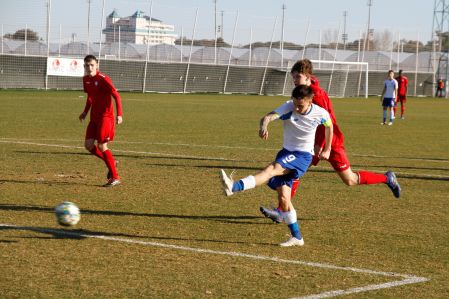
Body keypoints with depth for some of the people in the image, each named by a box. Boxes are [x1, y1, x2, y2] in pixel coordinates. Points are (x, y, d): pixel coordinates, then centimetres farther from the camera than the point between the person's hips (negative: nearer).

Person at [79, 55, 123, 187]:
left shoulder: (103, 79, -16)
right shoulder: (86, 79, 7)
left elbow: (116, 96, -17)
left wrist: (119, 114, -24)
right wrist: (85, 112, 18)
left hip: (105, 116, -7)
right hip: (94, 117, 7)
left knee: (102, 146, -10)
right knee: (88, 145, 0)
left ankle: (115, 177, -3)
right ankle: (110, 162, 21)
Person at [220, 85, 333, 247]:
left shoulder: (320, 113, -11)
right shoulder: (288, 108, -13)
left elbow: (329, 125, 14)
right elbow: (268, 117, -31)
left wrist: (327, 150, 20)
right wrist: (263, 126, -55)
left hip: (303, 156, -4)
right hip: (286, 152, 4)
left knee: (272, 168, -31)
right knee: (283, 196, -4)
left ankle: (234, 187, -49)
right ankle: (296, 237, 7)